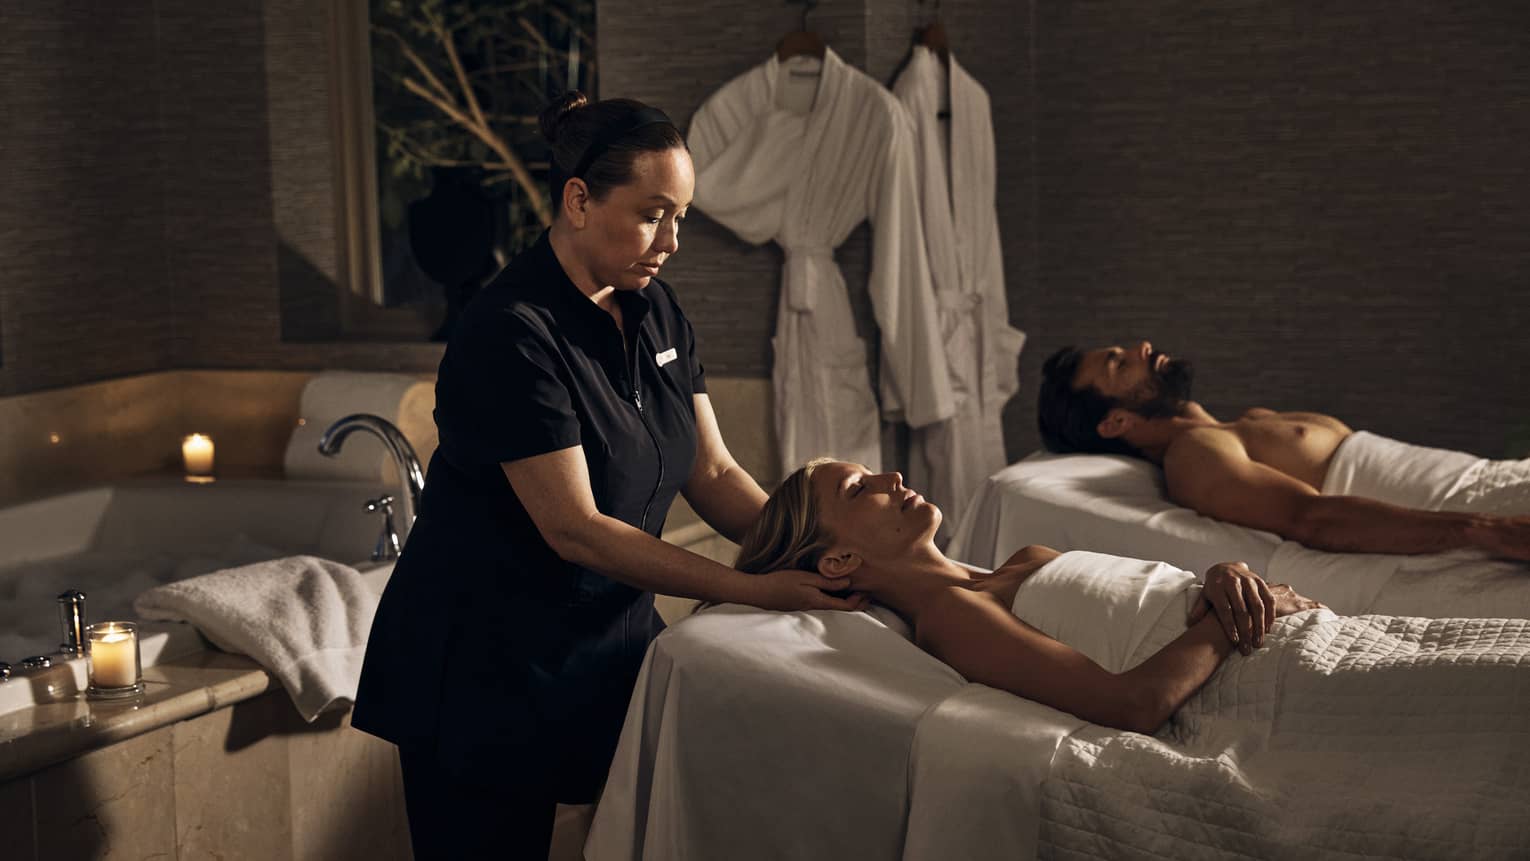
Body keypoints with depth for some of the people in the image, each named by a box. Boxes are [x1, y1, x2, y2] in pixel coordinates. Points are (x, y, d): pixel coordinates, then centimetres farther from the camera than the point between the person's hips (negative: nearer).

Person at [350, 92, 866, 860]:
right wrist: (755, 590, -26)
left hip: (608, 645, 7)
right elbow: (575, 530, -23)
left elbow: (712, 473, 5)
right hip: (486, 673, -7)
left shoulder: (654, 313, 4)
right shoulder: (511, 334, -21)